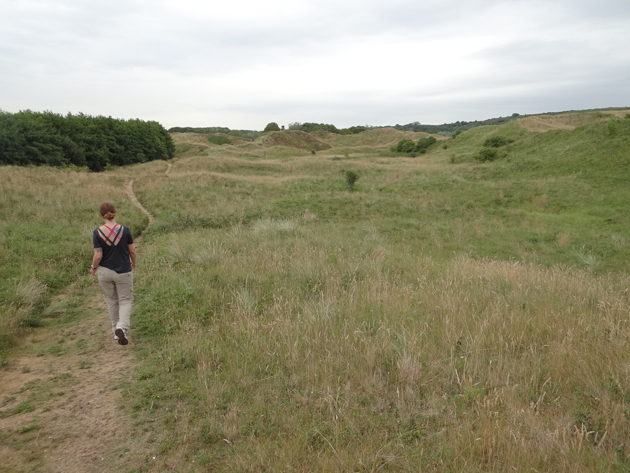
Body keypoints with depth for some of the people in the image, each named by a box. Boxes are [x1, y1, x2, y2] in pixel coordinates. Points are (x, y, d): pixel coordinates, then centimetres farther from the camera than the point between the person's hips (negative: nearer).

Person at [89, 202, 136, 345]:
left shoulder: (97, 232, -13)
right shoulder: (124, 230, -13)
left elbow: (98, 256, -14)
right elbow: (132, 250, -5)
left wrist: (93, 267, 5)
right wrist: (133, 262, 14)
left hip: (104, 272, 1)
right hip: (123, 272, -1)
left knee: (111, 300, 20)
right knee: (126, 300, 13)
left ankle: (116, 331, 30)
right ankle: (122, 328, -9)